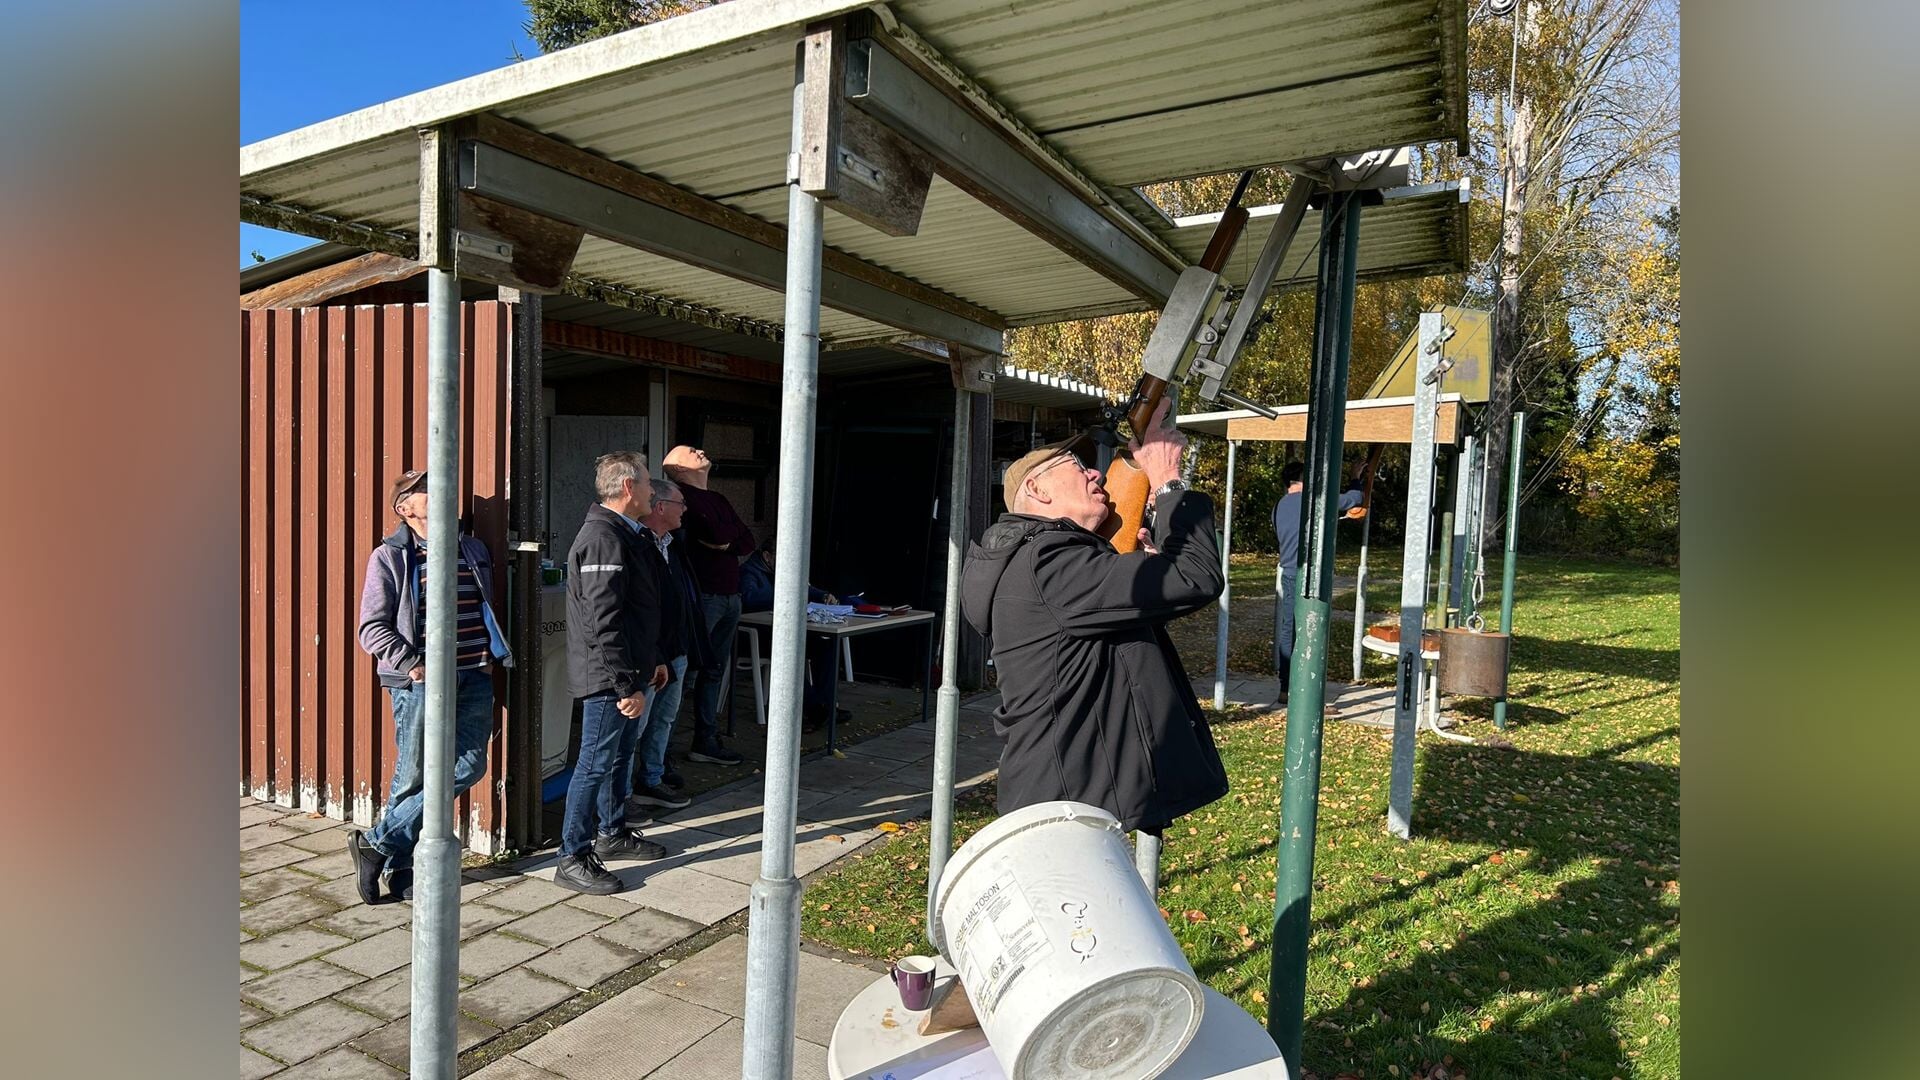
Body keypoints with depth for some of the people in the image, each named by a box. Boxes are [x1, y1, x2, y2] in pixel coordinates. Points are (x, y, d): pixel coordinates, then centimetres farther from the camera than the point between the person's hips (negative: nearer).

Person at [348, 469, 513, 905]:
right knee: (413, 776, 1)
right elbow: (372, 627, -5)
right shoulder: (390, 556, -2)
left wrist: (493, 656, 12)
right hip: (420, 681, -5)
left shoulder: (473, 550, 14)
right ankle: (398, 867, 19)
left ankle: (379, 845, 14)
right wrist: (412, 665, -15)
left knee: (469, 767, 2)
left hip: (474, 677, 5)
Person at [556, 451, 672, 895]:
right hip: (608, 678, -11)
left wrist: (653, 660, 24)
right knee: (596, 763, -2)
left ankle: (612, 833, 37)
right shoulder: (603, 540, -21)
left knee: (620, 755, 21)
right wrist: (626, 687, -24)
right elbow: (602, 624, -26)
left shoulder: (624, 536, 14)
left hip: (627, 674, 11)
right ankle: (573, 859, 9)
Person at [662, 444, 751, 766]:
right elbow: (717, 533, -18)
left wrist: (724, 542, -7)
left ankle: (706, 742, 20)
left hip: (730, 596, 8)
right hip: (703, 595, -8)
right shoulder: (683, 495, -5)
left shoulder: (718, 499, 21)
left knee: (715, 671, 12)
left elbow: (748, 542, 10)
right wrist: (731, 536, 2)